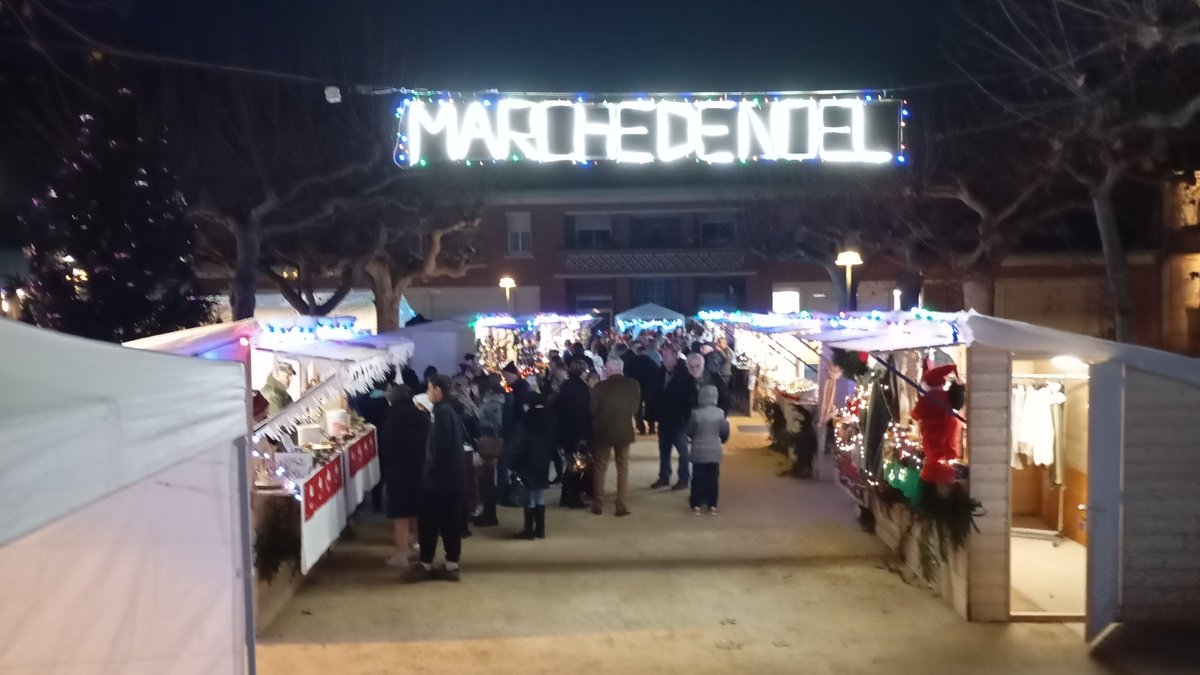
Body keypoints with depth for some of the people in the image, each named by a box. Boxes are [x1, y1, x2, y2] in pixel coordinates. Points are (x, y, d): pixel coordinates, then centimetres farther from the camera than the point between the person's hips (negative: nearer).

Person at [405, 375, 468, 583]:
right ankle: (452, 565, 13)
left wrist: (429, 468, -13)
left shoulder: (441, 412, -16)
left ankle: (426, 565, 9)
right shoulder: (450, 410, 12)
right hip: (453, 474, 9)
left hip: (440, 474, -9)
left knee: (428, 519, 2)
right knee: (450, 520, 10)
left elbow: (440, 446, -21)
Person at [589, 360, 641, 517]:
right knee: (623, 468, 12)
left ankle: (598, 504, 17)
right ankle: (621, 505, 8)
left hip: (603, 431, -1)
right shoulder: (633, 384, -8)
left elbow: (592, 409, -7)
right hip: (624, 430, 2)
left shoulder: (601, 386, -16)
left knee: (600, 468, 13)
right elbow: (635, 406, 5)